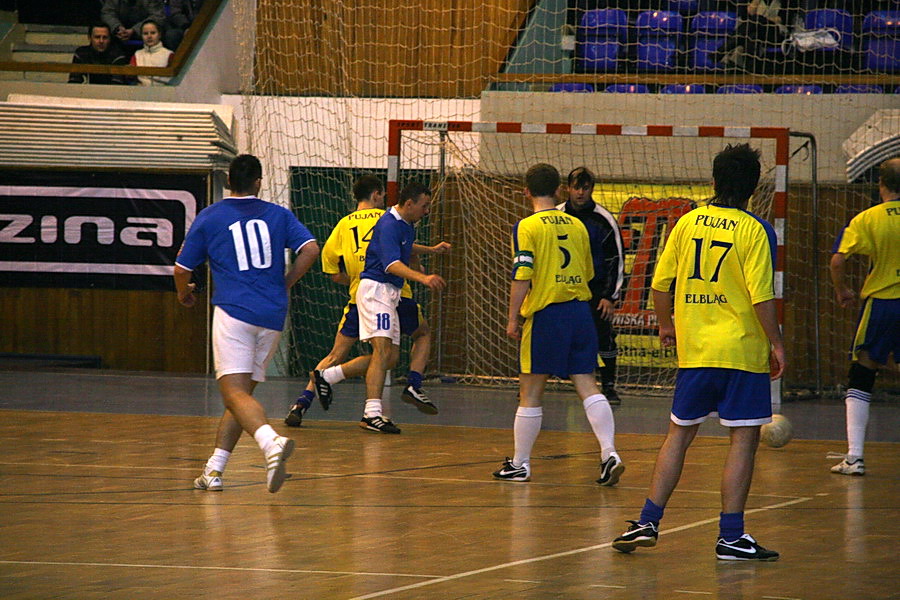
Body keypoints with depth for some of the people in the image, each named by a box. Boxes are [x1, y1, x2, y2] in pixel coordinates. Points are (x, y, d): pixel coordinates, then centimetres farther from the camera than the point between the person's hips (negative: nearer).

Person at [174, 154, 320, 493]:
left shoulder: (208, 218, 7)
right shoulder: (278, 215, 12)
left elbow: (182, 268, 10)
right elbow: (310, 249, -1)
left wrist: (184, 294, 32)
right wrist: (284, 286, 14)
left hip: (233, 311, -4)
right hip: (272, 317, 4)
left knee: (235, 393, -15)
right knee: (240, 393, 15)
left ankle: (271, 442, -42)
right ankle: (214, 470, 13)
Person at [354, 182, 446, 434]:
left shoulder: (406, 225, 13)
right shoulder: (389, 225, -18)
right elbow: (392, 264, -32)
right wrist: (422, 278, -45)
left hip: (389, 294, 10)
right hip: (375, 289, -10)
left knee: (391, 357, 9)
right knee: (383, 351, -20)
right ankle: (372, 413, -26)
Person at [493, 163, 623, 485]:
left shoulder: (527, 227, -6)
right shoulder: (577, 225, 10)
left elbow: (522, 276, -13)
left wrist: (513, 318, -7)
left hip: (545, 314, -5)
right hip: (580, 312, 5)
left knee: (530, 393, 5)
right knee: (587, 384, 3)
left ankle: (520, 464, 12)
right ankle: (609, 453, -11)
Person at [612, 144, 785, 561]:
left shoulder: (687, 223, 4)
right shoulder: (754, 230, -9)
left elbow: (660, 283, 8)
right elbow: (762, 296, -15)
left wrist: (666, 325, 24)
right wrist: (776, 343, -5)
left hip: (694, 350, 5)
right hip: (742, 350, -5)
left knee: (679, 432, 15)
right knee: (744, 437, 1)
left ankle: (649, 522, 13)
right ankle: (731, 536, -1)